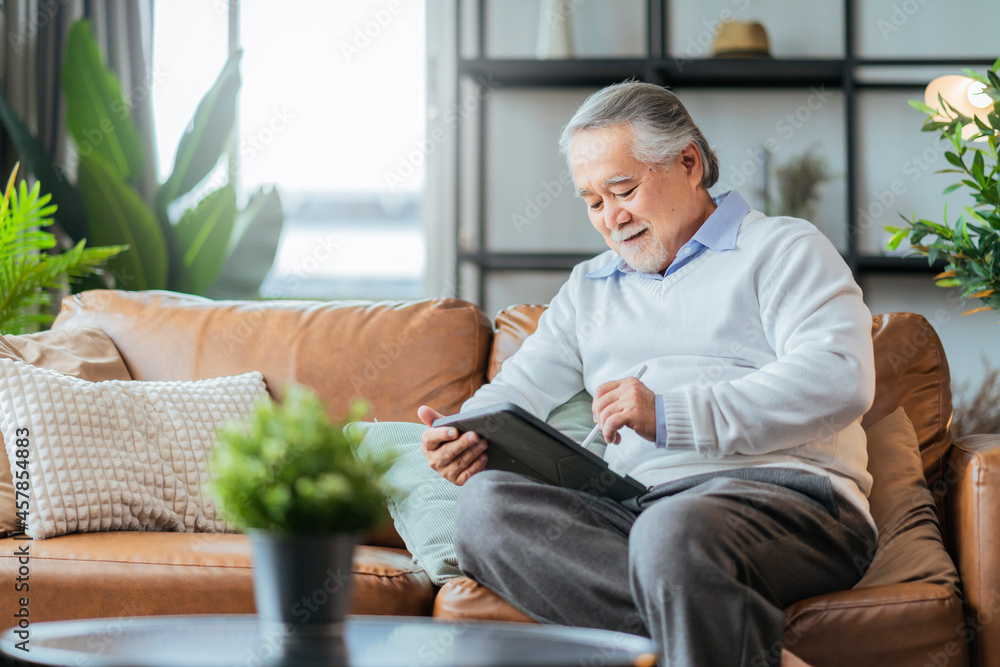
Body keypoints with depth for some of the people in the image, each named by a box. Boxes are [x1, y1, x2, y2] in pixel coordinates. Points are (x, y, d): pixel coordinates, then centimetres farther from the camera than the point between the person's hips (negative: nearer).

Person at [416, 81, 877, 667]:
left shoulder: (784, 247, 10)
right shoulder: (590, 286, 30)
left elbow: (839, 380, -8)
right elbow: (520, 388, 23)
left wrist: (672, 415, -16)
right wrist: (466, 435, -3)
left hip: (787, 492, -6)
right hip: (635, 505, 7)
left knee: (673, 530, -41)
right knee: (488, 503, -26)